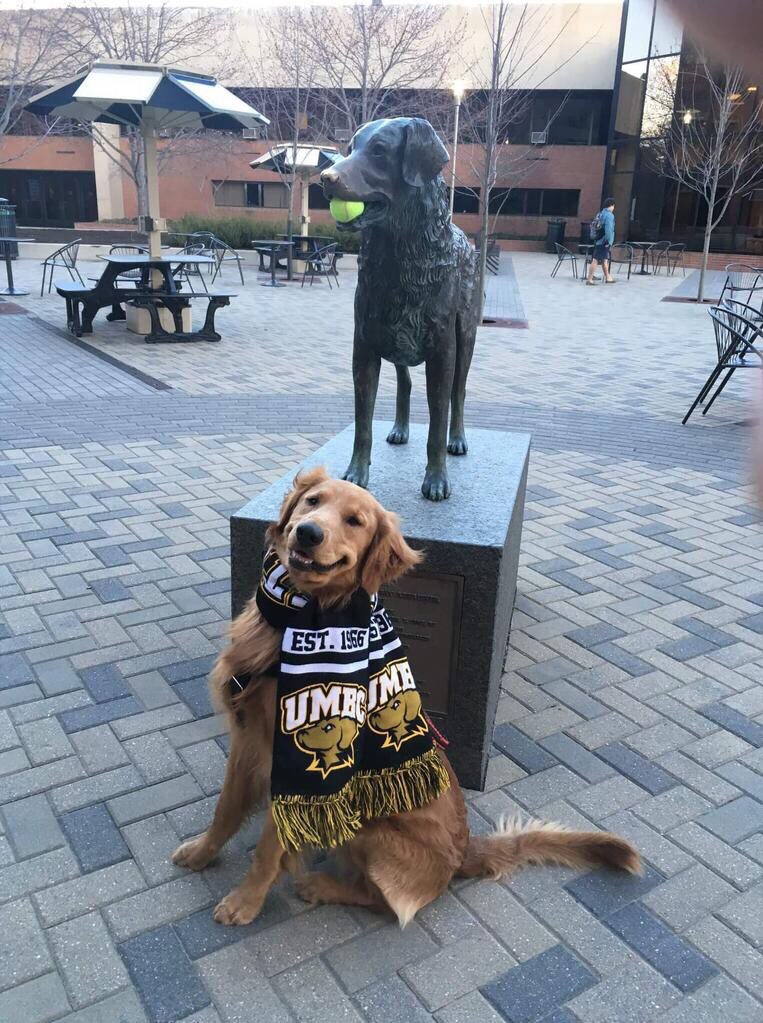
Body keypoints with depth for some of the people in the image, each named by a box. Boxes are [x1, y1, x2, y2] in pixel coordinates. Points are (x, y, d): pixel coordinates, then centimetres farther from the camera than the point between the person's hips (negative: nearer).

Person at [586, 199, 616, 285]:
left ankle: (607, 277, 30)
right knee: (595, 260, -8)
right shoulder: (609, 215, -13)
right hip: (604, 241, -9)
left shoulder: (600, 214, 14)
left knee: (605, 259, 19)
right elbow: (608, 229, -20)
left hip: (598, 240, 9)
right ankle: (589, 279, -9)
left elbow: (594, 227, 14)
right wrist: (609, 241, -18)